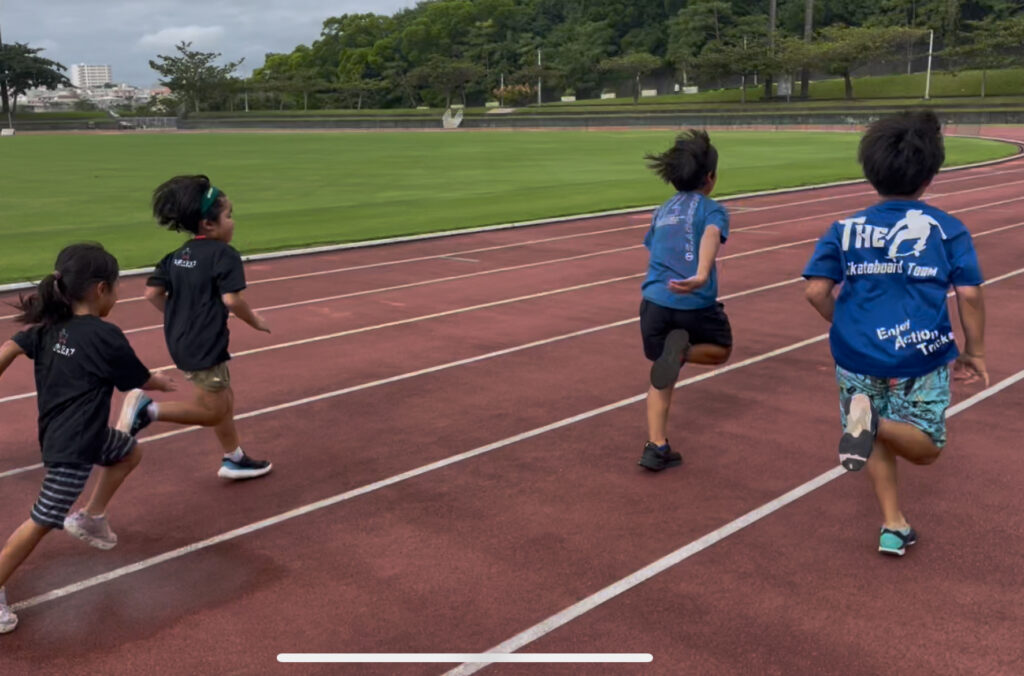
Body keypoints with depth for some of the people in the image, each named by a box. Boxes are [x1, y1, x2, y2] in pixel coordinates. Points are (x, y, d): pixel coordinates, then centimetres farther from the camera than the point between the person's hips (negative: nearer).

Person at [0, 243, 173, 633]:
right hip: (72, 445, -9)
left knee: (129, 452, 28)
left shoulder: (50, 326, 2)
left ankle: (91, 518, 37)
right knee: (44, 520, -3)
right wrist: (163, 382, 16)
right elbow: (142, 381, -6)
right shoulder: (105, 336, -19)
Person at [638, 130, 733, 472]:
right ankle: (681, 350, -8)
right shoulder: (712, 209, 1)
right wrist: (701, 276, -38)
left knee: (661, 377, 18)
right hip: (695, 305, -4)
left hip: (654, 302, 5)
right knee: (721, 350, 24)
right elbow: (710, 237, -20)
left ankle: (656, 447, 6)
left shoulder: (662, 210, 18)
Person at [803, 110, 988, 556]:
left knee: (880, 443, 22)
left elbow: (816, 291, -3)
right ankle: (873, 422, -18)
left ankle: (893, 526, 18)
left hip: (858, 355, 2)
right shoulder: (947, 228, -1)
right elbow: (969, 294, -6)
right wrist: (974, 351, 7)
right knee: (926, 449, 12)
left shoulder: (845, 229, 2)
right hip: (921, 356, -2)